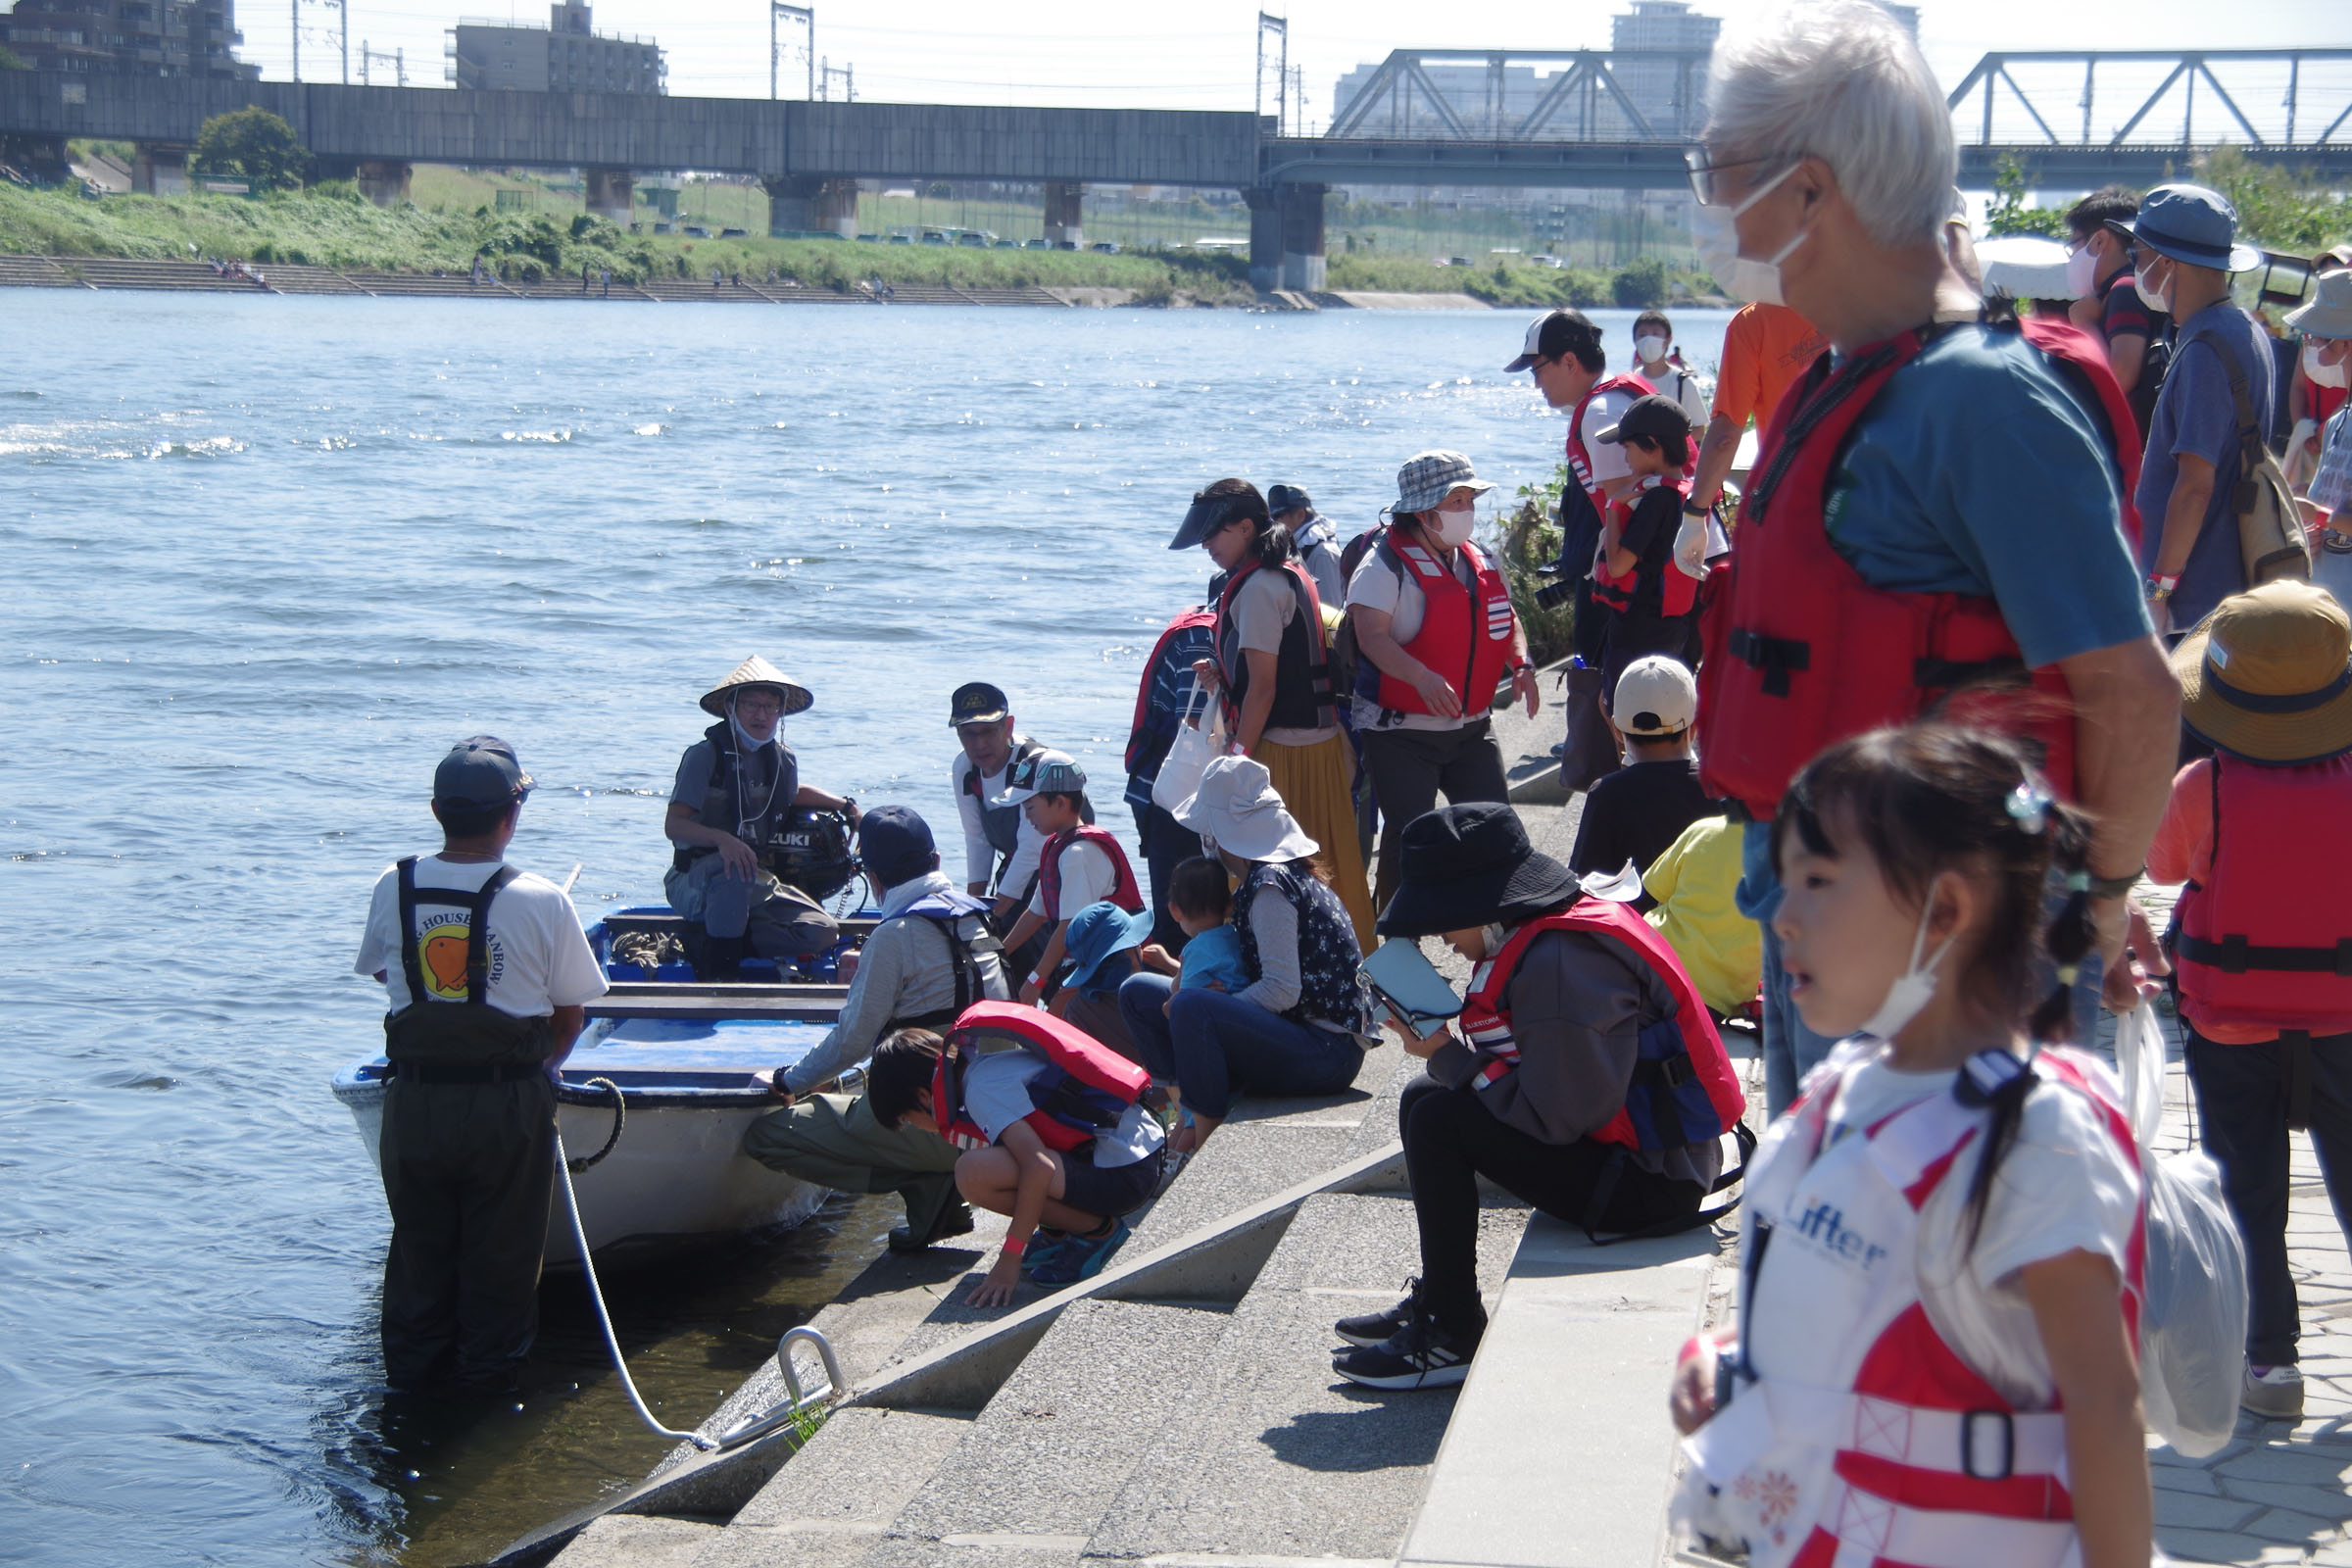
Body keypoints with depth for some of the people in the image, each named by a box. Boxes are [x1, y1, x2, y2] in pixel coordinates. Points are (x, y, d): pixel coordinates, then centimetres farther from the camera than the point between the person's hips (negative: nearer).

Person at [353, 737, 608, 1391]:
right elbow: (570, 1016, -3)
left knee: (419, 1241, 18)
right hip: (508, 1107, -2)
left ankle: (412, 1364, 28)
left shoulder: (393, 889, -5)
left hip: (414, 1102, 2)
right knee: (501, 1248, 12)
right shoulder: (543, 902, -12)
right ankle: (489, 1372, 20)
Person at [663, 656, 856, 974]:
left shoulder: (782, 760, 9)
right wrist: (723, 839, -36)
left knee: (823, 934, -15)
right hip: (696, 885, -6)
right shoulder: (705, 755, -10)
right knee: (735, 866, -41)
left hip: (756, 883, 6)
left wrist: (846, 805, 21)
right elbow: (674, 825, -19)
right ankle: (720, 964, -27)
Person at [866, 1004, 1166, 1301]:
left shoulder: (983, 1089, -15)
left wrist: (1008, 1263, -25)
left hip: (1125, 1174, -10)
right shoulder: (990, 1062, 14)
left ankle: (1096, 1229, -7)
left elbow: (1038, 1167, -27)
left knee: (975, 1173, -23)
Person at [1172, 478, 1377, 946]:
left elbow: (1263, 687, -18)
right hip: (1321, 743, 10)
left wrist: (1239, 760, -14)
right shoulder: (1290, 572, 15)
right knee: (1325, 863, 14)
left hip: (1281, 749, -10)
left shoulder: (1258, 587, -15)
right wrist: (1223, 672, 10)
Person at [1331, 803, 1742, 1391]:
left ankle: (1453, 1338, -7)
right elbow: (1535, 1074, 11)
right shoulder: (1537, 938, 8)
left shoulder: (1558, 964, -23)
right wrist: (1447, 1048, -4)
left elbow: (1555, 1117, -24)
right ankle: (1436, 1303, 22)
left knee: (1438, 1119, -17)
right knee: (1423, 1098, 13)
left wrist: (1447, 1055, -15)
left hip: (1650, 1184, -11)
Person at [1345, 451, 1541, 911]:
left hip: (1471, 729, 6)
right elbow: (1372, 636, -23)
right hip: (1401, 733, -6)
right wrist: (1422, 677, -38)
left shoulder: (1479, 562, 9)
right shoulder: (1385, 566, -12)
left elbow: (1506, 621, 18)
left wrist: (1521, 666, -3)